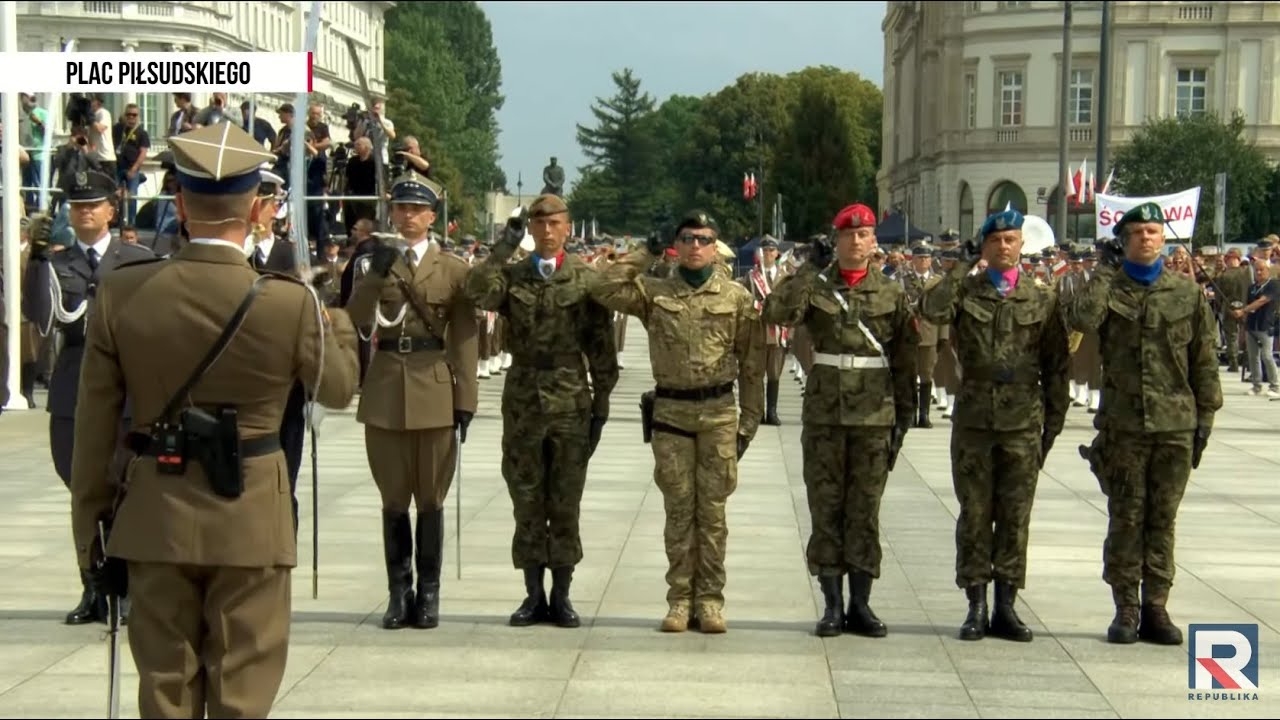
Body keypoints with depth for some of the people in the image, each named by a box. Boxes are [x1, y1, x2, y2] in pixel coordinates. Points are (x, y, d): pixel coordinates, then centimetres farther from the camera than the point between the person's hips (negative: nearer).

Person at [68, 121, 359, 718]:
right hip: (250, 519, -2)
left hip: (155, 518, 2)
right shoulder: (289, 303, -14)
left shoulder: (121, 293, -7)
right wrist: (341, 326, 25)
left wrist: (89, 527, 8)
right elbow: (337, 389, 4)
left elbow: (95, 422, -2)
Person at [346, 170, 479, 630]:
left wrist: (465, 402, -3)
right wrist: (373, 277, -16)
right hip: (385, 391, 1)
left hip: (434, 392, -1)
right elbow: (355, 322, -4)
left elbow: (465, 341, 2)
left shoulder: (453, 270, 4)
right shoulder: (376, 263, 8)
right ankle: (399, 592, 13)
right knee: (393, 499, 6)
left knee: (431, 498, 4)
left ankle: (428, 593, 12)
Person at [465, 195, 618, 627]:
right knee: (527, 502, 6)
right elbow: (478, 292, -17)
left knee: (565, 503, 3)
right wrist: (504, 247, -14)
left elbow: (601, 347, 4)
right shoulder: (511, 276, 6)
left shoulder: (587, 280, 3)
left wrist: (602, 402, 1)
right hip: (523, 401, 1)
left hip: (571, 402, -1)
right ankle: (534, 595, 14)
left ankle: (561, 596, 12)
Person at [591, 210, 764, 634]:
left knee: (712, 508, 3)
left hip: (719, 412, 0)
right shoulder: (654, 293, 5)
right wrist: (644, 255, -2)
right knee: (678, 509, 4)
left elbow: (752, 364, 5)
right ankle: (680, 599, 10)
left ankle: (710, 599, 9)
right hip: (670, 412, 1)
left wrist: (749, 420, 2)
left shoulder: (737, 298, 4)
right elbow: (604, 290, -10)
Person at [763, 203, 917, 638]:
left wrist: (904, 415, 3)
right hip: (823, 416, 0)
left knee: (865, 512, 5)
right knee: (826, 511, 3)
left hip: (875, 418, 0)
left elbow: (905, 360, 7)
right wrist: (810, 269, -17)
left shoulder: (892, 294, 6)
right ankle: (832, 605, 10)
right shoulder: (816, 288, 3)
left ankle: (860, 605, 12)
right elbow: (777, 312, -17)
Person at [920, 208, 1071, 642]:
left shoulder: (1042, 298, 8)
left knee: (1015, 516, 3)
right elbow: (932, 310, -18)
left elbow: (1056, 364, 10)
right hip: (974, 419, -1)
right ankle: (976, 607, 9)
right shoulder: (965, 291, 5)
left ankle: (1006, 606, 10)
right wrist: (965, 269, -13)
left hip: (1023, 423, 1)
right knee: (975, 514, 2)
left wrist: (1055, 419, 6)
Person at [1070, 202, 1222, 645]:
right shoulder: (1110, 288, 3)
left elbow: (1204, 358, 10)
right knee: (1125, 518, 2)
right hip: (1123, 422, -1)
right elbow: (1083, 320, -19)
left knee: (1162, 519, 5)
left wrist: (1206, 413, 6)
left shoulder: (1187, 292, 8)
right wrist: (1107, 270, -9)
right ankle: (1125, 609, 9)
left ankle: (1155, 608, 11)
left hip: (1176, 425, 1)